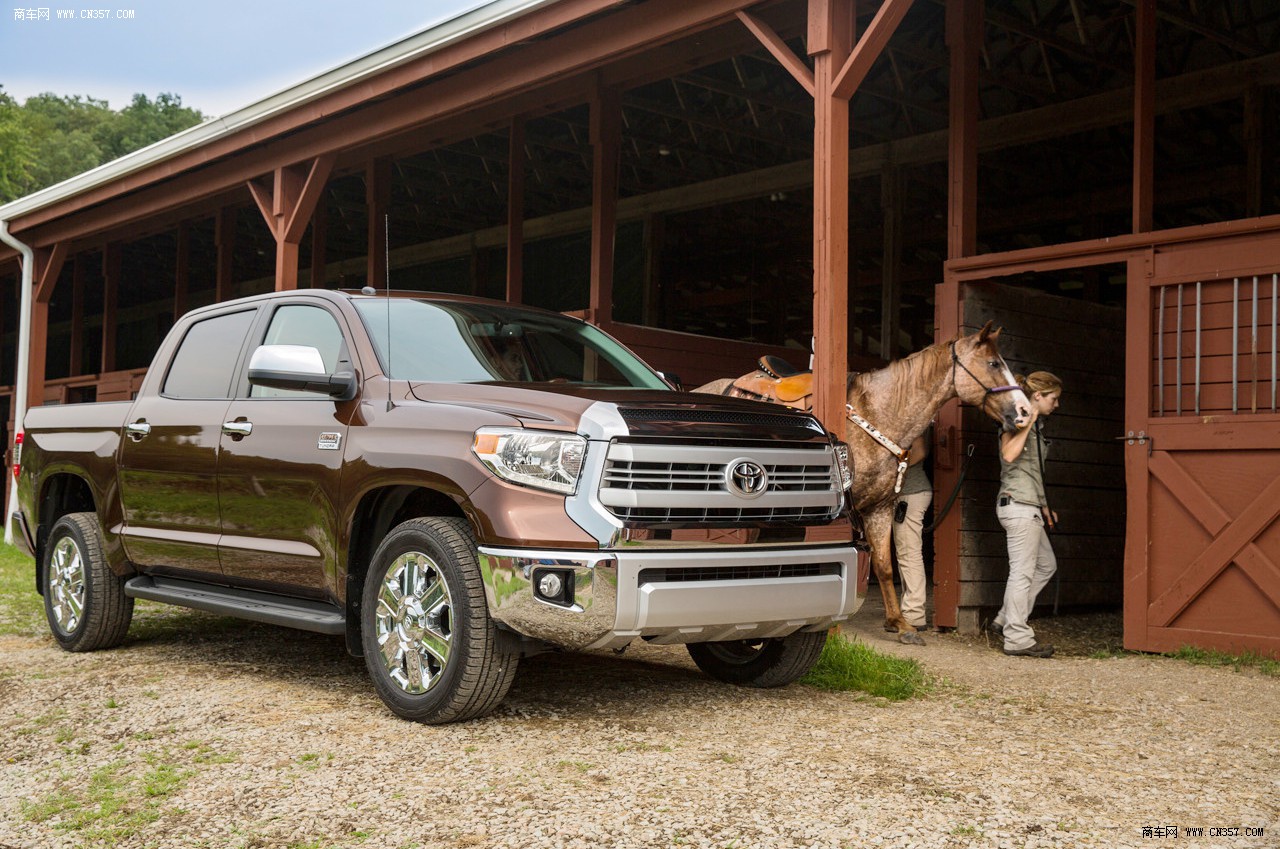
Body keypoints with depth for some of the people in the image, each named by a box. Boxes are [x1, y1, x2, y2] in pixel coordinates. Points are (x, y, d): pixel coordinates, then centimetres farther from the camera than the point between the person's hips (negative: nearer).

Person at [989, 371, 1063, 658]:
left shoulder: (1034, 427, 19)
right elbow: (1009, 454, -27)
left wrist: (1043, 507, 24)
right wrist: (1027, 424, -21)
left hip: (1028, 506, 11)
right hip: (1018, 505, -11)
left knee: (1046, 565, 17)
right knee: (1022, 572, -7)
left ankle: (1005, 620, 19)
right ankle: (1017, 638, -2)